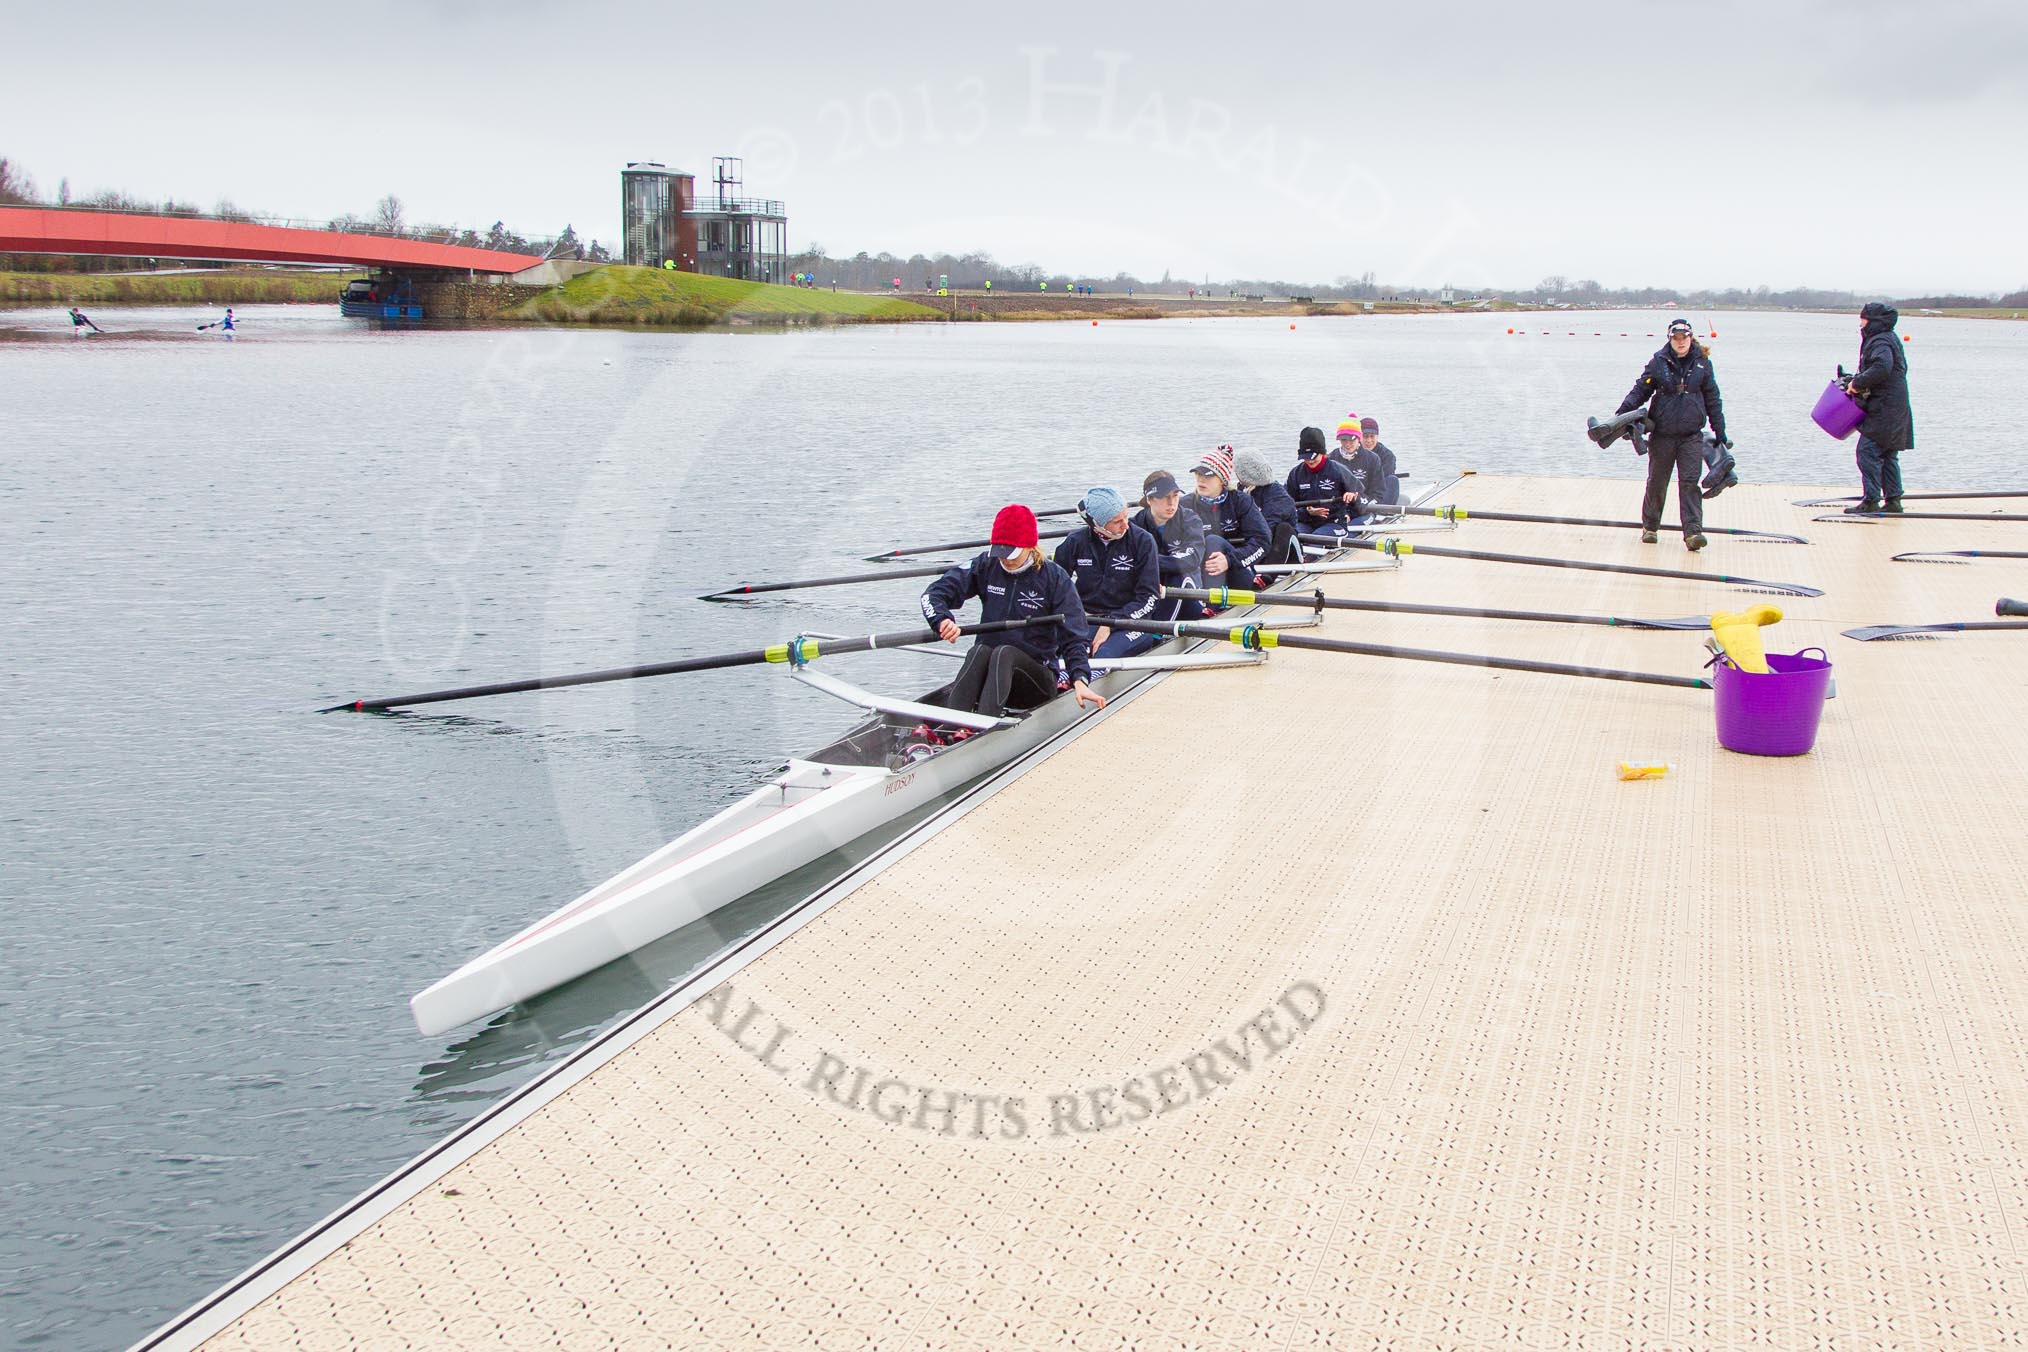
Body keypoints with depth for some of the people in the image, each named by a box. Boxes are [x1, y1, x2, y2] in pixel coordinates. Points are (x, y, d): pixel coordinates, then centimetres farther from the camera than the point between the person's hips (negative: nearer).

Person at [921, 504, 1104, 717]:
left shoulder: (1055, 578, -5)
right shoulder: (986, 566, 3)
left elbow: (1074, 637, -11)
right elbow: (934, 593, -3)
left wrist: (1080, 680, -28)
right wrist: (942, 620, -26)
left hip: (1038, 679, -2)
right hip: (988, 672, 2)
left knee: (1004, 652, -33)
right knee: (980, 650, -31)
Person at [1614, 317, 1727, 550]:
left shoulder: (1702, 362, 5)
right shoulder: (1659, 361, 0)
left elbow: (1712, 398, 13)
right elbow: (1641, 389, 3)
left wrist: (1720, 431, 14)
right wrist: (1623, 412, -13)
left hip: (1692, 435, 0)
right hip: (1662, 433, 0)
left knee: (1690, 482, -8)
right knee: (1657, 482, 9)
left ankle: (1693, 531, -13)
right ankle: (1649, 526, 25)